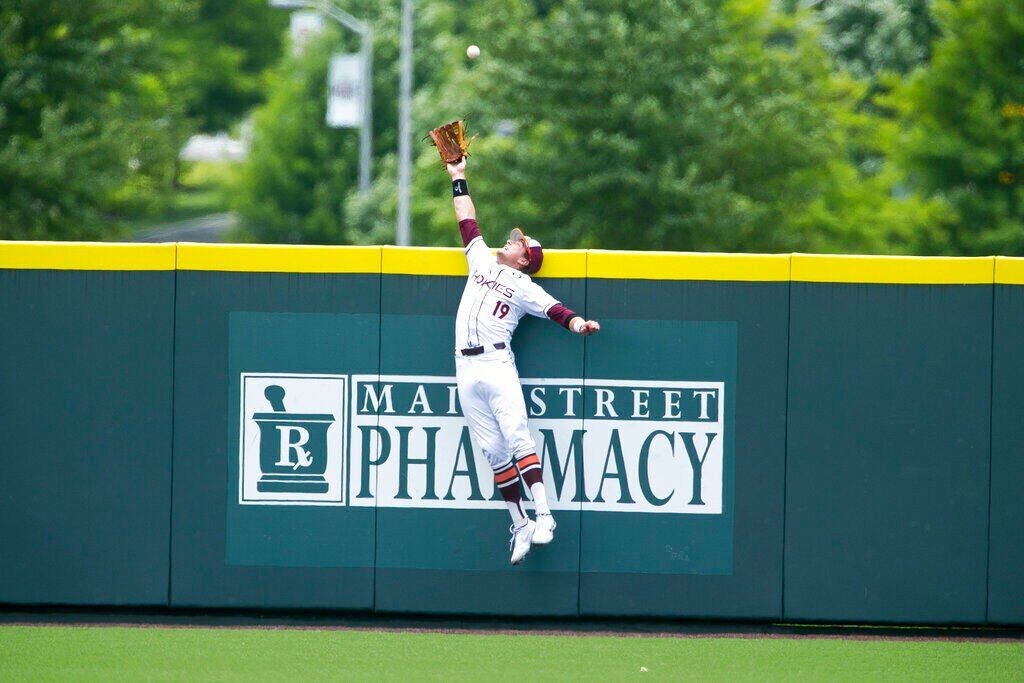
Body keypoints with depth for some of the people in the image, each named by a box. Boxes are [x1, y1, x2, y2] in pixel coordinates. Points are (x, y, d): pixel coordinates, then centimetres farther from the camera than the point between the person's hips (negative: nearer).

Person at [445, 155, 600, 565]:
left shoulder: (525, 288, 6)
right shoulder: (482, 261, 20)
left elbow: (553, 310, -7)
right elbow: (467, 223, 28)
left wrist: (578, 324, -26)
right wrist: (458, 178, 31)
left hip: (497, 365, -5)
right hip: (466, 369, 5)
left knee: (516, 437, -18)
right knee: (493, 450, 1)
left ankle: (543, 515, -21)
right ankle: (519, 525, 2)